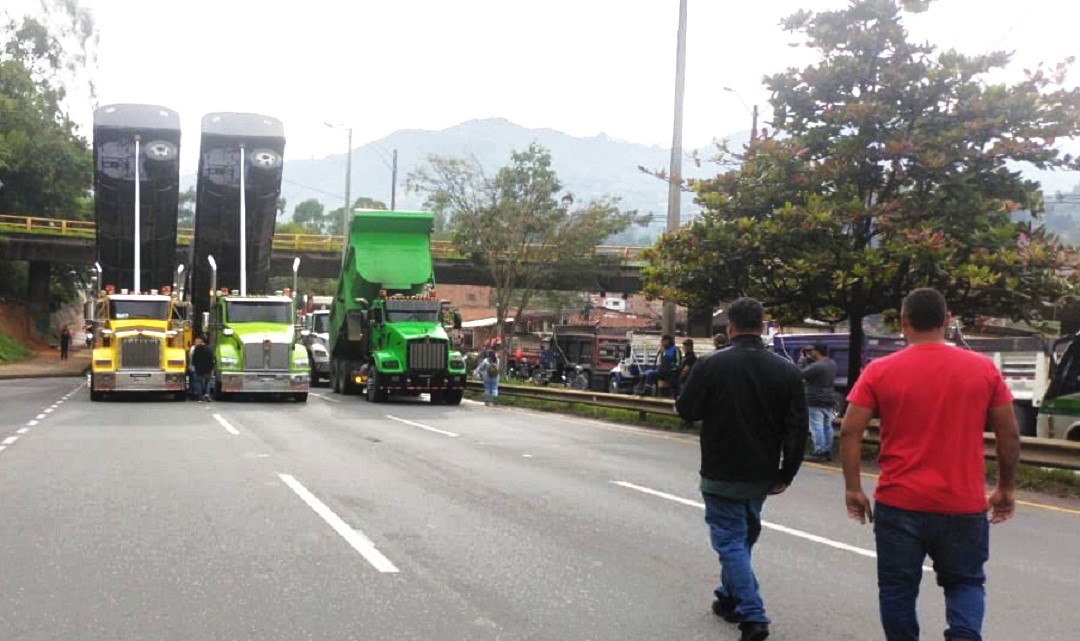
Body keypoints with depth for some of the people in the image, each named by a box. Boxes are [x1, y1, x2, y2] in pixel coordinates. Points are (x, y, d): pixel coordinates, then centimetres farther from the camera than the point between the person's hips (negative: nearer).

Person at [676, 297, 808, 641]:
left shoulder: (711, 365, -14)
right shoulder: (786, 369, -4)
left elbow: (686, 411, -5)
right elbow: (798, 428, -3)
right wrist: (786, 473, 5)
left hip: (722, 474, -4)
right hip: (762, 475, 5)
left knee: (730, 539, 1)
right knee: (744, 536, 22)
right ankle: (730, 598, 35)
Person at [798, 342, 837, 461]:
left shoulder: (816, 366, -21)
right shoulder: (832, 363, 8)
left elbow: (800, 374, -14)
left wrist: (802, 360, -2)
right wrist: (809, 359, 9)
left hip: (816, 402, -9)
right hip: (829, 401, 9)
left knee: (817, 428, -5)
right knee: (827, 427, 12)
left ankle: (819, 453, -6)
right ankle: (828, 452, 17)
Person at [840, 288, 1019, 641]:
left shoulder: (880, 371, -4)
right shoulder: (983, 368, 0)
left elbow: (849, 432, -7)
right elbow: (1009, 435, 3)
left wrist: (853, 488, 1)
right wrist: (1006, 488, 14)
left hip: (899, 503, -1)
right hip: (964, 505, 1)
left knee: (898, 589, 12)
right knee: (965, 582, 17)